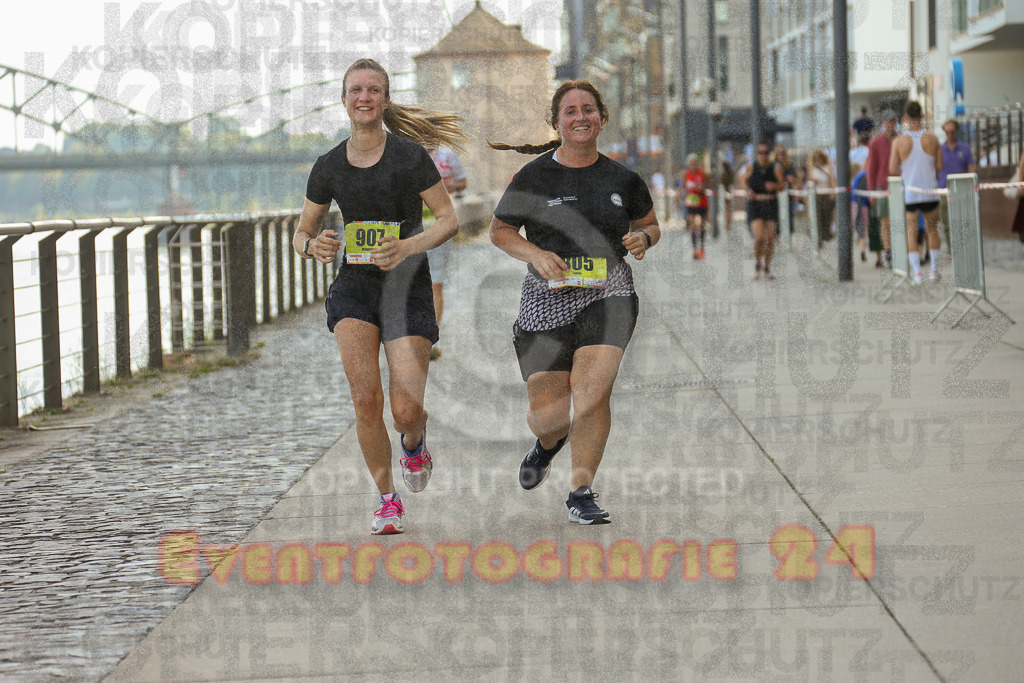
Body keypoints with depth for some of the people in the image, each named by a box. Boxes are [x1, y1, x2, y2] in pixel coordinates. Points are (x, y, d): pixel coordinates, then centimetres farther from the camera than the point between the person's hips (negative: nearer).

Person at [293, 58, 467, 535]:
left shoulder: (409, 156, -6)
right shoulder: (328, 167, 5)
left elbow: (449, 220, -3)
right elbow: (302, 232, 14)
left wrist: (409, 246, -20)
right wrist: (313, 246, -9)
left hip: (407, 286, -2)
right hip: (353, 286, 2)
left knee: (406, 409, -12)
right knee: (365, 396, -15)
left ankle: (414, 443, 27)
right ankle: (387, 498, 4)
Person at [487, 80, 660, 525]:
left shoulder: (622, 179, 5)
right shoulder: (533, 177, -1)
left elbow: (650, 225, 20)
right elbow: (500, 231, 7)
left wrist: (642, 238, -3)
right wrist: (536, 254, -10)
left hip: (608, 293, 0)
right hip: (547, 298, 0)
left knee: (593, 391, -21)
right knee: (548, 414, 0)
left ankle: (581, 493, -8)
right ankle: (549, 443, 41)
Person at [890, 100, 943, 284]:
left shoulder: (899, 142, -10)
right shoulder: (932, 139, -6)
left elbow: (893, 170, -5)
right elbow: (939, 166, 0)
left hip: (909, 192, -2)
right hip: (930, 191, 2)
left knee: (911, 232, 4)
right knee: (932, 229, 16)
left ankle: (917, 272, -3)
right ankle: (934, 270, 18)